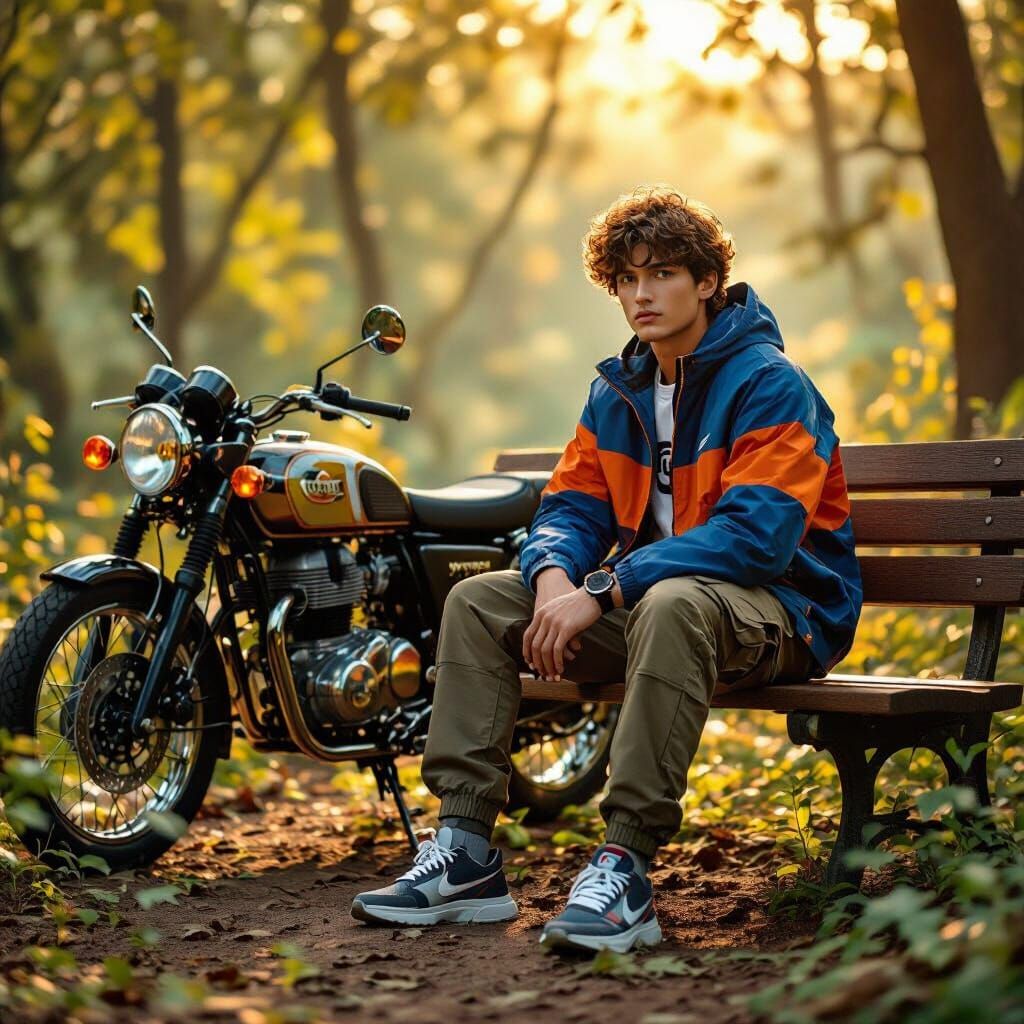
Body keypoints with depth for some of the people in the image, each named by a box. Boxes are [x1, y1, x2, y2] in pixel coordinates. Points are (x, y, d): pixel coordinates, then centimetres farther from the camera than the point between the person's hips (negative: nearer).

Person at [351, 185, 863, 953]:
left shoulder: (769, 384, -13)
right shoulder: (618, 391, 11)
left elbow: (755, 533, -25)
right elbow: (573, 506, 9)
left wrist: (604, 592, -29)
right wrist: (555, 576, -17)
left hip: (780, 606, -7)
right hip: (643, 598, 7)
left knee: (672, 603, -41)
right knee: (477, 602, -5)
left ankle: (626, 867, -40)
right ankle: (466, 853, -11)